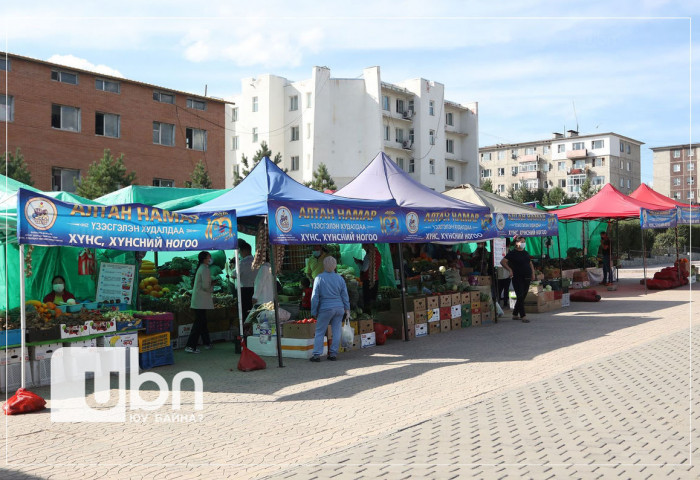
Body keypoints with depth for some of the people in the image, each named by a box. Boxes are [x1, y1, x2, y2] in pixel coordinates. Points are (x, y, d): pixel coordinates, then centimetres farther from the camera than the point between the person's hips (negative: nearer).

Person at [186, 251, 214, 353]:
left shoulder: (200, 268, 14)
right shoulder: (204, 269, -15)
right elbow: (205, 286, -20)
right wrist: (212, 289, -2)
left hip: (197, 300, 10)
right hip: (201, 301, -10)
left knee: (202, 321, 17)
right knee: (199, 323, -8)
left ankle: (207, 343, 29)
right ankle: (190, 346, -10)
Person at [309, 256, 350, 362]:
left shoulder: (319, 278, -7)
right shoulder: (340, 278, 3)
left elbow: (315, 296, -5)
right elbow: (345, 295, 9)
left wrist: (314, 311, 1)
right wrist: (347, 308, 19)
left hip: (326, 308, -3)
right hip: (339, 308, 3)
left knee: (320, 332, 4)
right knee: (336, 331, 8)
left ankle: (316, 354, 2)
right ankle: (333, 354, 11)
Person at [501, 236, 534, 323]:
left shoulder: (526, 253, 15)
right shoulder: (512, 253, -5)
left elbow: (530, 263, 24)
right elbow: (503, 262, -12)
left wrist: (533, 273, 12)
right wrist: (510, 270, -21)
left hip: (527, 278, 7)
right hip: (517, 278, -7)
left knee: (523, 297, 10)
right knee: (520, 297, -10)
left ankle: (515, 314, 21)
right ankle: (522, 316, -9)